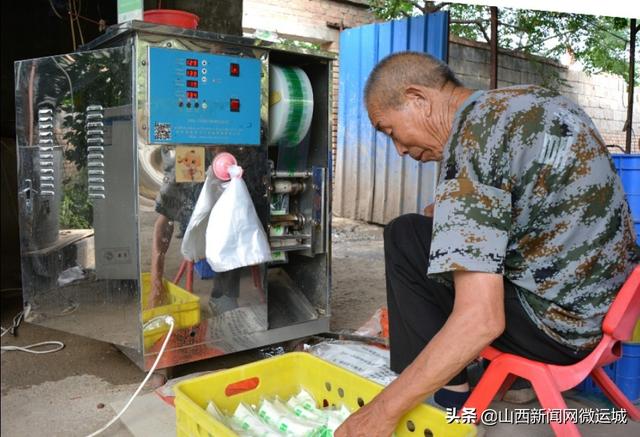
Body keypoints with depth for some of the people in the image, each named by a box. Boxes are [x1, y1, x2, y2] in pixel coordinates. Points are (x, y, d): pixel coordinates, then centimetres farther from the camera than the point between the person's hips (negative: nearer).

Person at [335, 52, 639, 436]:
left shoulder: (469, 146, -23)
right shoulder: (535, 98, 5)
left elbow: (480, 321, -29)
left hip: (561, 323, -9)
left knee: (405, 239, -4)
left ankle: (449, 397, 5)